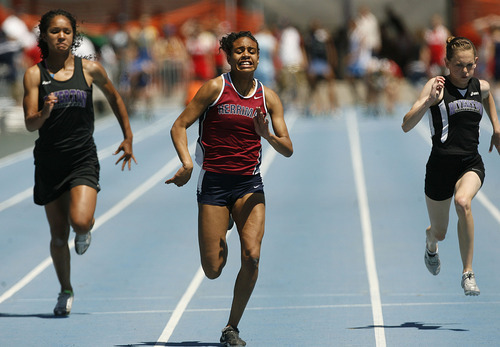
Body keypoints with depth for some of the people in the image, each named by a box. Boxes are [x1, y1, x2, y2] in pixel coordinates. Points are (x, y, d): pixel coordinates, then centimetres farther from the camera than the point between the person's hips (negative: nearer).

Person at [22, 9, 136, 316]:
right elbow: (30, 124, -8)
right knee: (58, 235, 8)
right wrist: (45, 112, -29)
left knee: (80, 221, -22)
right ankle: (66, 291, 30)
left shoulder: (90, 70, -2)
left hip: (83, 159, -1)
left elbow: (114, 98, 16)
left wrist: (128, 138, 18)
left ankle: (85, 231, 17)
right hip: (49, 161, 1)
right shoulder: (35, 75, -4)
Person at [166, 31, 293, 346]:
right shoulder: (215, 88, -6)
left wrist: (267, 134, -20)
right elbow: (179, 126, -5)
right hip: (214, 183, -2)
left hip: (249, 184, 2)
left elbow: (288, 149, 1)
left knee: (252, 256, -17)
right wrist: (187, 163, -21)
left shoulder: (268, 97, 2)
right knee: (213, 270, -2)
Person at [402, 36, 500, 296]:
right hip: (441, 164, -1)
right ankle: (430, 244, 54)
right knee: (439, 232, 12)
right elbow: (406, 126, -18)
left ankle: (468, 273, -22)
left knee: (463, 202, -32)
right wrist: (429, 100, -30)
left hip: (471, 163, 2)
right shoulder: (437, 85, -9)